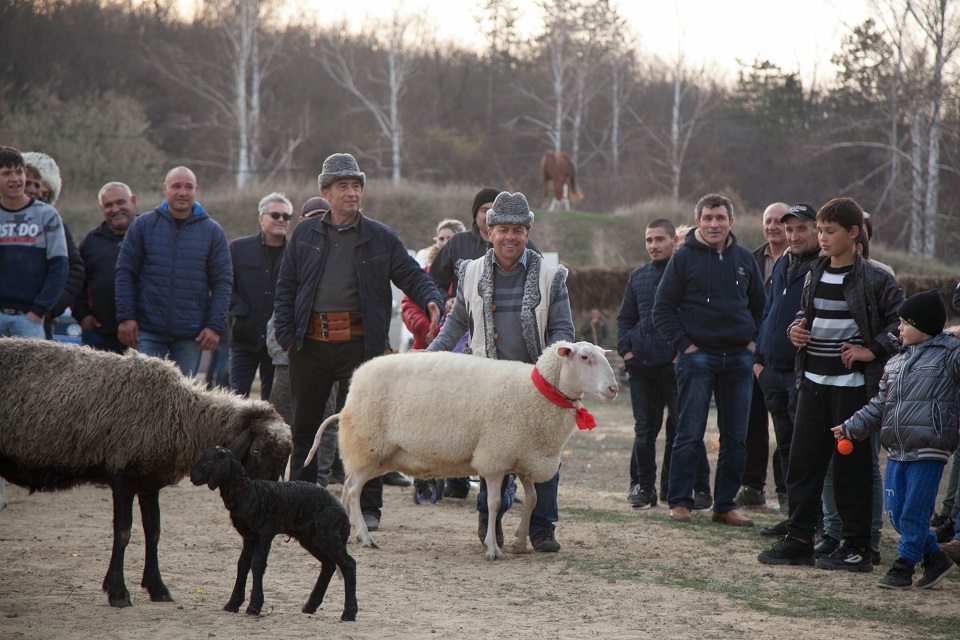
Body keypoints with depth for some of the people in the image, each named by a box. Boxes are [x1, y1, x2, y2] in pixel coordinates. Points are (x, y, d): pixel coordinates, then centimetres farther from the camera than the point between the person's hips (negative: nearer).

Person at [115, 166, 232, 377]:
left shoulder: (212, 231, 7)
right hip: (148, 330, -1)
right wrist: (125, 317, -4)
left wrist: (215, 326, -4)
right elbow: (125, 272, 6)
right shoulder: (143, 225, 6)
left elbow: (222, 282, 6)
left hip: (190, 335, 1)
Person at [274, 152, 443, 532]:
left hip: (359, 342, -2)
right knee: (304, 425, 9)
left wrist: (432, 301, -15)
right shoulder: (305, 235, 10)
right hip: (311, 342, 2)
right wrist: (286, 335, 2)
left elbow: (412, 276, 6)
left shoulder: (380, 238, 6)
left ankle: (367, 507, 2)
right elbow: (285, 288, 12)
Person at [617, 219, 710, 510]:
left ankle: (699, 489, 4)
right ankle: (643, 486, 17)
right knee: (644, 429, 9)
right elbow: (625, 318, 21)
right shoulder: (638, 276, 15)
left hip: (676, 365, -5)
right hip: (641, 366, 5)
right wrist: (626, 350, 7)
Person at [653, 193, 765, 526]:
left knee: (736, 438, 5)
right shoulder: (684, 258, -1)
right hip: (698, 357, -4)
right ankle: (679, 502, 3)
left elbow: (761, 307, 20)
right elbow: (663, 309, -1)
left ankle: (726, 504, 13)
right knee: (690, 435, -4)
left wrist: (754, 342, 7)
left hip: (739, 358, 4)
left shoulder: (744, 259, 10)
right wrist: (684, 344, -9)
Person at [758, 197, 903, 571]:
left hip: (852, 384, -6)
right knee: (803, 459, 6)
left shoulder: (874, 280, -8)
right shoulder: (815, 274, 11)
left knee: (851, 464, -1)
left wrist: (872, 350, -15)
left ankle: (857, 547, 6)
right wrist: (796, 330, 4)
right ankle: (799, 538, 14)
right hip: (813, 382, 6)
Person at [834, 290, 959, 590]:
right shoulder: (895, 362, 17)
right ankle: (935, 557, 20)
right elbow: (879, 405, 20)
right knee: (895, 512, 7)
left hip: (928, 451, -7)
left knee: (914, 513, -3)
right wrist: (852, 427, 16)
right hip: (897, 451, 7)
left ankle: (904, 566, 10)